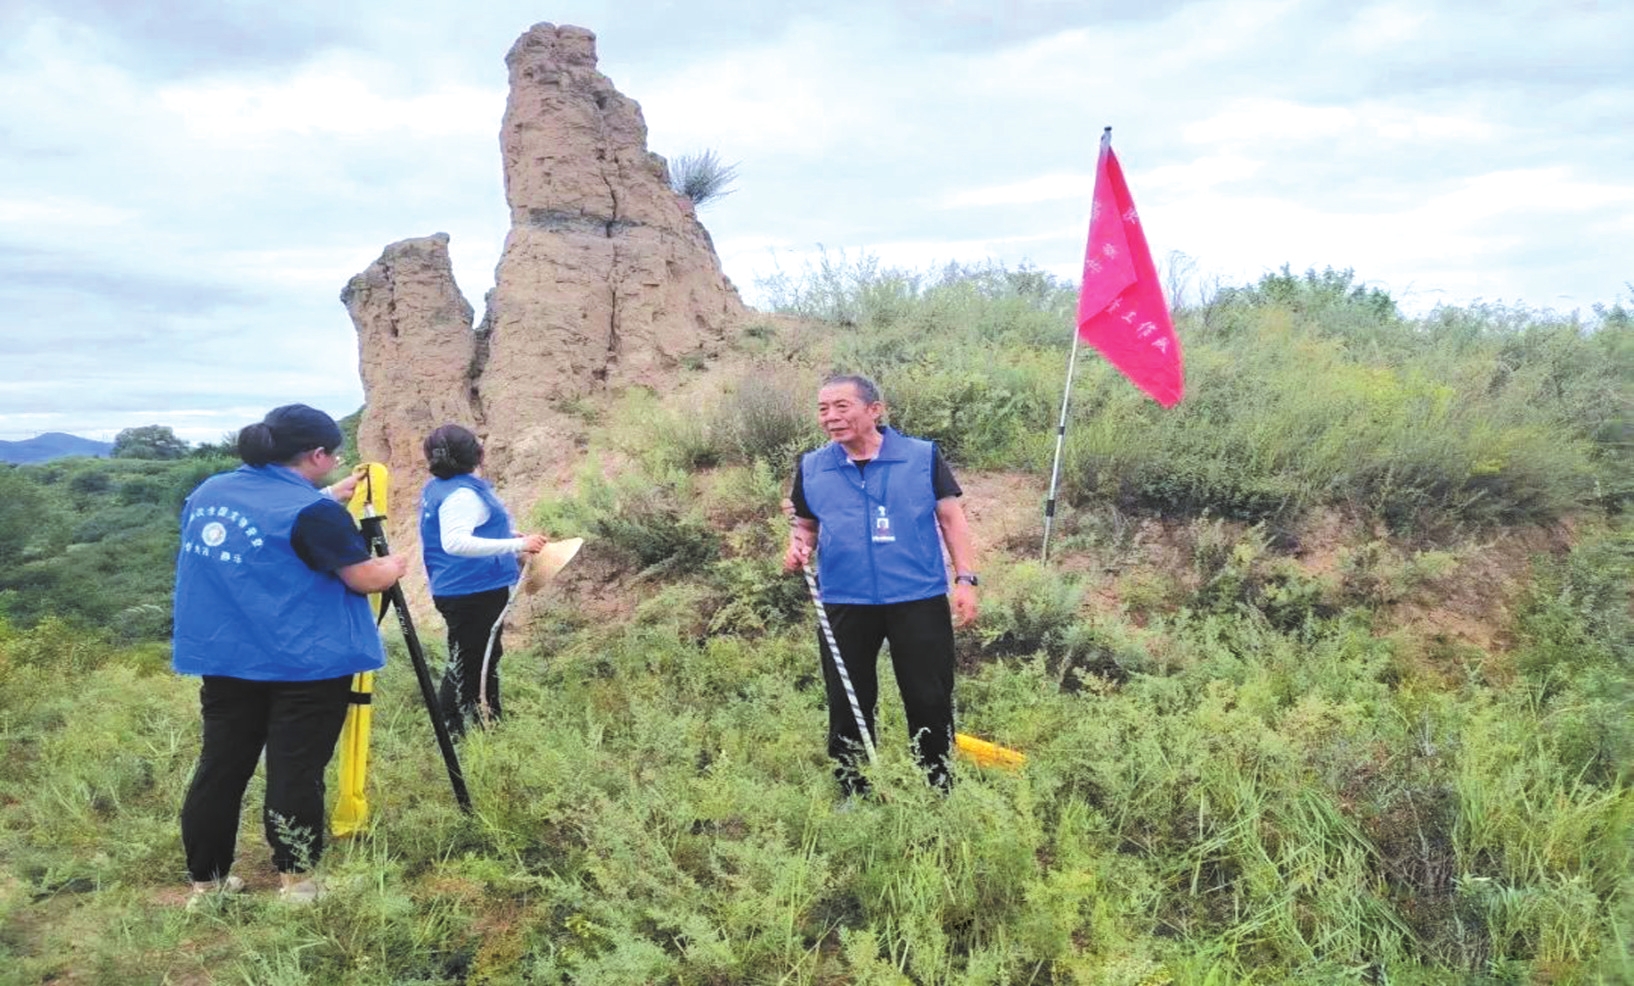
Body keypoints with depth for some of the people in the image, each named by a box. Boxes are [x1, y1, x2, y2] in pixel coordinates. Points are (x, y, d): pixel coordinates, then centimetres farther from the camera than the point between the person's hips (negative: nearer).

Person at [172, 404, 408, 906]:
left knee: (220, 767, 12)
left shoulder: (208, 492, 8)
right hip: (306, 665, -7)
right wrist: (395, 565, 6)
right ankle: (296, 882, 7)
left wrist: (332, 496, 25)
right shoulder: (311, 510, -17)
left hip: (224, 658, 7)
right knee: (296, 772, 0)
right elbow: (366, 578, -15)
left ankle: (207, 881, 20)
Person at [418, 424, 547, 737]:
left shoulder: (436, 488, 10)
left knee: (484, 657, 19)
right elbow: (455, 543, -35)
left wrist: (508, 536, 19)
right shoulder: (462, 494, -21)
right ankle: (448, 733, 4)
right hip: (474, 593, -10)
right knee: (466, 664, -2)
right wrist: (516, 545, -38)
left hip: (458, 590, 10)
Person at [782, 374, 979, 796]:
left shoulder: (923, 456, -2)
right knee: (848, 704, 10)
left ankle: (940, 790, 23)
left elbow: (951, 519, 2)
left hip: (920, 599, -2)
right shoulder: (811, 468, 4)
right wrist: (798, 547, -8)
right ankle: (853, 794, 26)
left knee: (931, 699, 6)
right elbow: (805, 524, 15)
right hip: (845, 605, 2)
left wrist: (965, 578, -5)